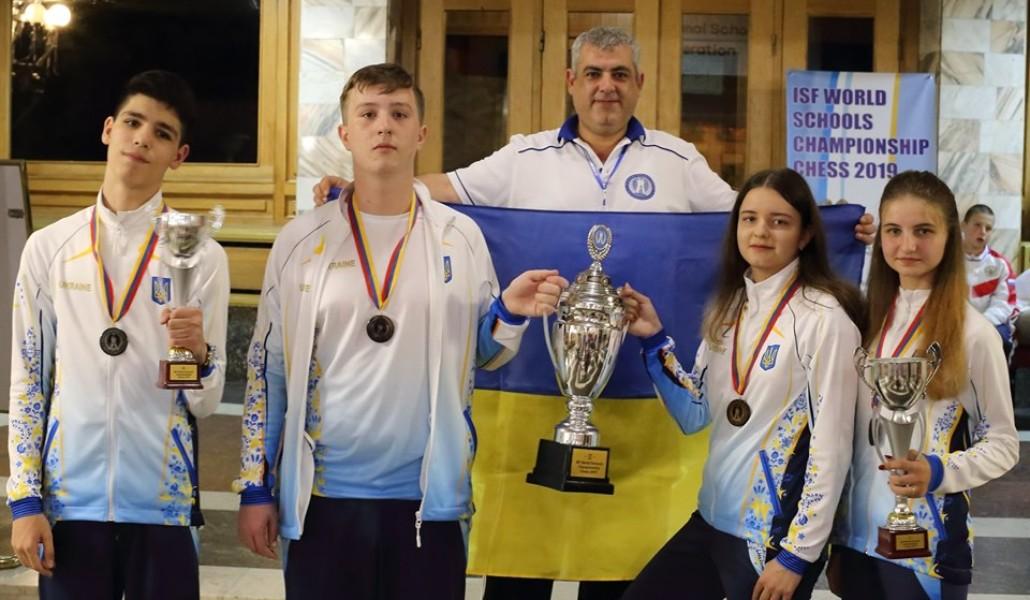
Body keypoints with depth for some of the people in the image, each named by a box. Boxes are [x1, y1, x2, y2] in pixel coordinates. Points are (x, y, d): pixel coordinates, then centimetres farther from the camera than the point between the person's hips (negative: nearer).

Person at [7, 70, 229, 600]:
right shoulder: (48, 247, 4)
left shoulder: (202, 256, -1)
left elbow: (206, 402, 1)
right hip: (70, 499, 1)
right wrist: (25, 499, 2)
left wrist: (197, 352, -20)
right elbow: (26, 380, 6)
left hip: (163, 502, -1)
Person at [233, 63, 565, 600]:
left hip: (430, 495, 1)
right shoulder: (301, 240, 1)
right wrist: (255, 487, 3)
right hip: (322, 494, 0)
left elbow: (478, 355, 9)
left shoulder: (460, 237, 2)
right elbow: (267, 369, 4)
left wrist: (511, 314, -12)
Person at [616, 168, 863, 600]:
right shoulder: (728, 306, 7)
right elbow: (694, 415, 7)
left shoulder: (824, 318, -14)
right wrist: (653, 338, -3)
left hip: (778, 533, -7)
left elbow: (831, 445, -15)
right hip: (711, 520, 7)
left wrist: (798, 553, -14)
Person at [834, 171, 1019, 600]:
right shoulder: (871, 320, 4)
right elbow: (855, 431, 9)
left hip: (928, 542, -4)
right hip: (859, 534, 5)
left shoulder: (973, 332, -11)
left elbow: (1003, 444, -5)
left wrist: (938, 472, -20)